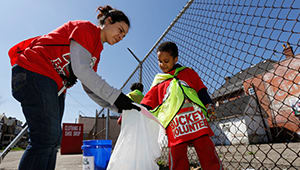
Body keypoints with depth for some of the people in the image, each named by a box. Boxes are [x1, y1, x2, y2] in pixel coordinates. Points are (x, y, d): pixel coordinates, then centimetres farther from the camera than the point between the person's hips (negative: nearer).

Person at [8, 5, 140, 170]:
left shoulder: (96, 51, 17)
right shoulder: (85, 27, -7)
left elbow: (90, 88, 10)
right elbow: (81, 69, -22)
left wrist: (118, 107, 1)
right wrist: (115, 96, -23)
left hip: (55, 87, 10)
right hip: (34, 73, -9)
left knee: (53, 139, 8)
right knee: (46, 137, -14)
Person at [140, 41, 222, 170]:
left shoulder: (188, 72, 18)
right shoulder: (158, 83, 18)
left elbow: (201, 91, 16)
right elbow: (146, 105, 15)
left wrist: (209, 105, 1)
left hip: (196, 121, 0)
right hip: (175, 129, 1)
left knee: (209, 157, -2)